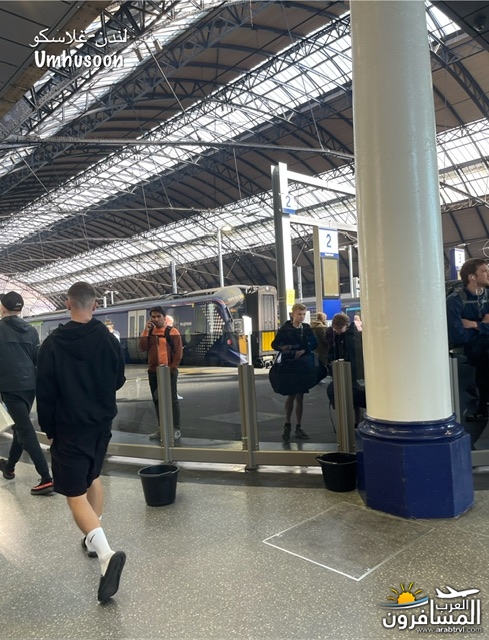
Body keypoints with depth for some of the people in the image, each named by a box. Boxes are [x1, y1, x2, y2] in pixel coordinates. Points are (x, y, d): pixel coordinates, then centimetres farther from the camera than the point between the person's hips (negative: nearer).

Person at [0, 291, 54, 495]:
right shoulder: (31, 331, 8)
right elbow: (39, 358, 9)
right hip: (30, 385, 6)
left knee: (26, 431, -6)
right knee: (21, 426, 22)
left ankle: (46, 478, -10)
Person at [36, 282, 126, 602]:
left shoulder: (53, 343, -14)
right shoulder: (109, 339, -4)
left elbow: (45, 392, -9)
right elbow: (118, 381, 7)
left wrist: (48, 429, 3)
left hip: (70, 428, -4)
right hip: (102, 423, 5)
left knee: (76, 494, -2)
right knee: (93, 477, 24)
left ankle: (106, 553, -18)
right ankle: (94, 538, 34)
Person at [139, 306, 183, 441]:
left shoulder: (172, 331, -4)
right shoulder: (149, 332, 11)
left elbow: (178, 351, -7)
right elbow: (143, 348, -3)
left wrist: (172, 368, -12)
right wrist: (146, 331, -9)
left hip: (168, 371, -5)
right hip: (153, 372, 5)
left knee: (172, 399, -2)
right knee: (157, 400, 9)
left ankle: (176, 429, 3)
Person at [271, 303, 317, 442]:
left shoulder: (307, 328, 5)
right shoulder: (285, 329, -6)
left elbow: (314, 343, 7)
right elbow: (274, 344, -1)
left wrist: (303, 351, -10)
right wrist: (282, 348, -22)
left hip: (303, 365, 4)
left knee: (300, 396, 8)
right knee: (291, 395, -2)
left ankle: (298, 427, 16)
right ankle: (287, 425, 13)